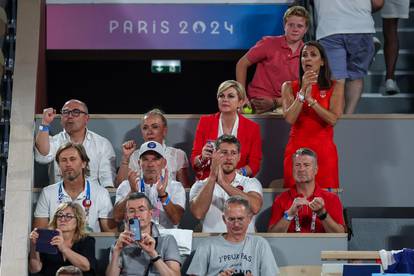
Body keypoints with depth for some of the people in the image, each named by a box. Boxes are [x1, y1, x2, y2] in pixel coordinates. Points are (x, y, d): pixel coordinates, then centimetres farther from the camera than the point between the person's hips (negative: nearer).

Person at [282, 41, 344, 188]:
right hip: (296, 148, 1)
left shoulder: (335, 87, 5)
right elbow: (289, 118, -7)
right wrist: (303, 90, -13)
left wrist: (310, 99, -14)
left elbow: (333, 119, -8)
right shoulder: (289, 87, 7)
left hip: (323, 150, -1)